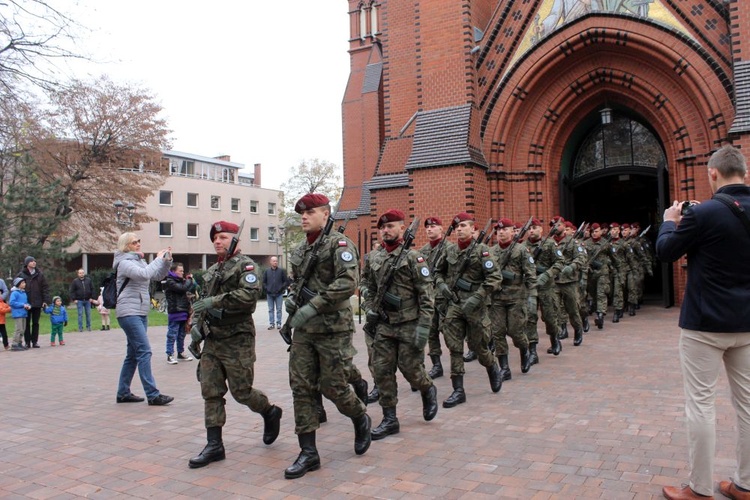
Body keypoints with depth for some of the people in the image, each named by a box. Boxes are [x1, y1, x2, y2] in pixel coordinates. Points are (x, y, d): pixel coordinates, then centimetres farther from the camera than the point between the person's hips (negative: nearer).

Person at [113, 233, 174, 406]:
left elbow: (157, 276, 16)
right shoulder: (125, 263, -9)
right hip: (129, 312, -9)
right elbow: (144, 274, -26)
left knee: (133, 354, 12)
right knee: (144, 351, -13)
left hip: (141, 313, 9)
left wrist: (167, 261, 1)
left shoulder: (139, 262, 16)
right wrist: (158, 259, -16)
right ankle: (153, 395, -12)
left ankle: (123, 393, 20)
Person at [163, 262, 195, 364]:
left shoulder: (180, 280, 18)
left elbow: (191, 289, 15)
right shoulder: (169, 282, -9)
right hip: (175, 313, -8)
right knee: (172, 335, -2)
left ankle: (181, 353, 25)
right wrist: (189, 280, -7)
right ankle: (170, 355, 4)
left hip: (183, 312, 8)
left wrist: (189, 280, 0)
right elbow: (183, 288, -21)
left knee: (181, 335, 15)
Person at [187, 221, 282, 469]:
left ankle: (270, 413, 28)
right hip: (212, 339, 7)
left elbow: (249, 295, -23)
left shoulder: (245, 264, -7)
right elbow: (201, 301, 23)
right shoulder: (212, 270, 17)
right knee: (210, 392, 5)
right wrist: (195, 322, 5)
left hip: (237, 339, -7)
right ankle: (214, 445, 12)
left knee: (241, 391, 0)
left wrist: (214, 302, -22)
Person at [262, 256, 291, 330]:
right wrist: (266, 289, -1)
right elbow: (263, 282, 10)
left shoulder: (282, 271, 0)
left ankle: (279, 324, 9)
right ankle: (271, 324, 12)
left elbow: (286, 281, 2)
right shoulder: (266, 271, 4)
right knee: (271, 310, 7)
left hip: (279, 294, -2)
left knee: (279, 310, 3)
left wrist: (282, 288, -7)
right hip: (269, 294, 2)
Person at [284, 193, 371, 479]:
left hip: (334, 329, -7)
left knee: (333, 387, 0)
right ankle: (308, 452, 13)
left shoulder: (339, 243, -9)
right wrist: (292, 297, 5)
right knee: (301, 388, 4)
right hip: (304, 330, 7)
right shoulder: (299, 251, 13)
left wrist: (312, 307, -26)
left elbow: (347, 283, -22)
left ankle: (361, 420, 31)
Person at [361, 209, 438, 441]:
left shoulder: (413, 257, -10)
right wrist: (370, 309, 5)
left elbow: (427, 295, -13)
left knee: (410, 368, 2)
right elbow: (367, 286, 20)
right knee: (381, 370, 3)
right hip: (383, 325, 5)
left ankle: (428, 390, 35)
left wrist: (423, 327, -18)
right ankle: (390, 419, 14)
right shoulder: (373, 258, 6)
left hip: (409, 325, -5)